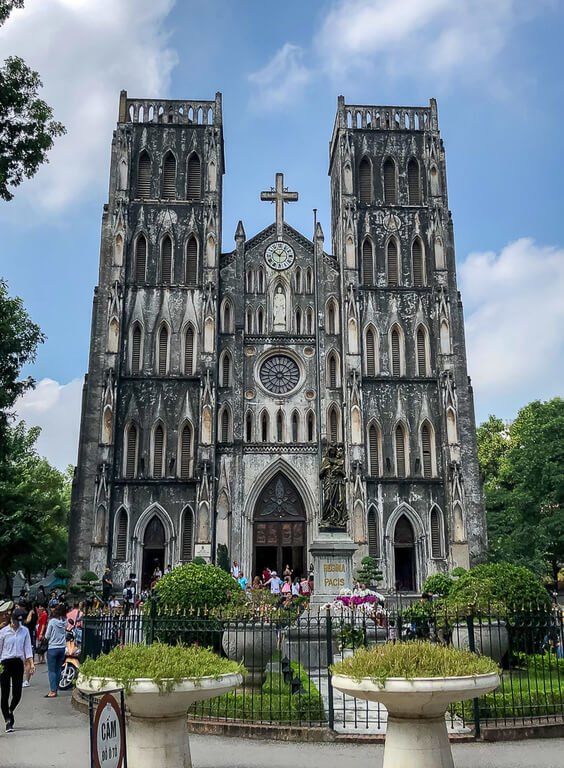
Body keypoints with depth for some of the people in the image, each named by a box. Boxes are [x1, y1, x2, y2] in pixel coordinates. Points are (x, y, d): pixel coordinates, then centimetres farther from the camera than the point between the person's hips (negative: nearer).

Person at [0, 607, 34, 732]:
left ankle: (10, 711, 33)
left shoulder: (25, 631, 3)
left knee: (17, 693, 2)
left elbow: (28, 648, 5)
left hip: (19, 663, 2)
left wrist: (31, 664, -3)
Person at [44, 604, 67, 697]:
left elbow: (47, 636, -5)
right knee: (58, 669, 13)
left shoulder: (52, 621, -12)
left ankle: (53, 691, -2)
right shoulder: (65, 622, -1)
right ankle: (55, 689, 17)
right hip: (62, 648, 4)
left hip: (52, 648, -4)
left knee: (51, 670, 1)